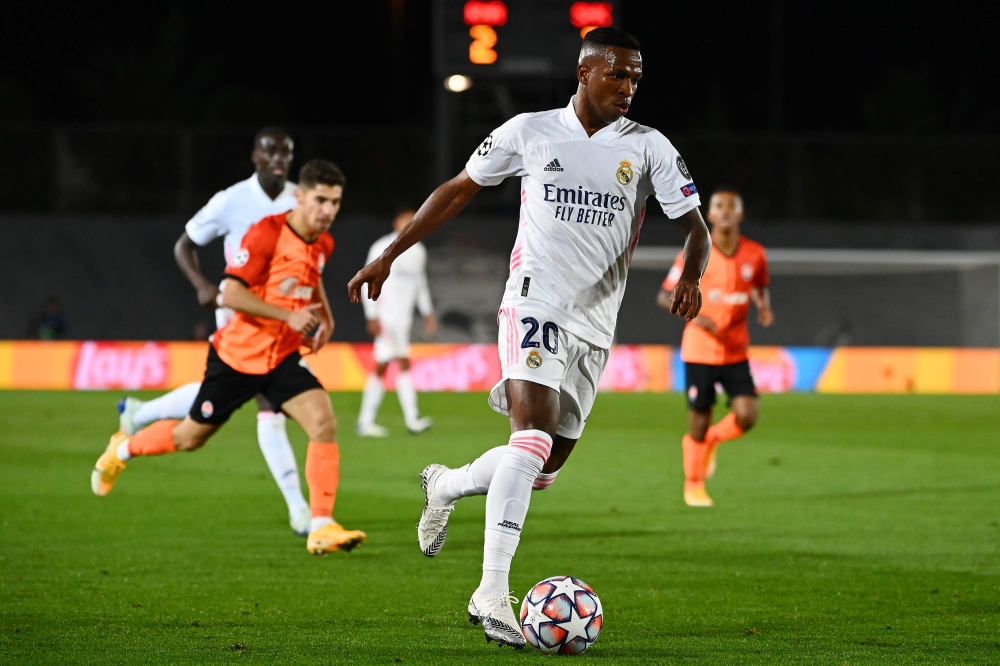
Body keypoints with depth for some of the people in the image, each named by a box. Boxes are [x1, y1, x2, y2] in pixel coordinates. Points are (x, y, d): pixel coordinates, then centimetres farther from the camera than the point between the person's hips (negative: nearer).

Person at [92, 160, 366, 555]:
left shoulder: (322, 244, 2)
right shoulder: (266, 234, -22)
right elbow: (231, 294, -27)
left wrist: (325, 317, 11)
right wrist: (289, 316, -31)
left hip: (283, 358, 5)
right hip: (238, 355, -5)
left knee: (324, 423, -18)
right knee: (191, 437, 12)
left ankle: (321, 527, -17)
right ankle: (123, 449, 43)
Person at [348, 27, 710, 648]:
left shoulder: (648, 147, 5)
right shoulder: (530, 131, 3)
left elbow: (695, 226, 3)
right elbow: (458, 189, 13)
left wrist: (691, 276, -20)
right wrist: (390, 255, 10)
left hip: (594, 326, 4)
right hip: (534, 302, -4)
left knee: (545, 468, 8)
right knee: (534, 438, -24)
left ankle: (446, 485, 39)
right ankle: (493, 592, -27)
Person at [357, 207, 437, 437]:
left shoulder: (418, 250, 14)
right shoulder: (383, 248, -8)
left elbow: (420, 283, 24)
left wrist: (427, 312, 17)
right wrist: (372, 317, -14)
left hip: (404, 315, 7)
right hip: (386, 314, -7)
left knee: (381, 367, 7)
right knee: (403, 363, -14)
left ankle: (365, 422, 9)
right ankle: (412, 419, -16)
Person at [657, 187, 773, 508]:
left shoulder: (754, 254, 0)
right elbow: (664, 296, -4)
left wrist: (764, 306, -3)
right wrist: (695, 315, -20)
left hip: (736, 351, 3)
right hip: (700, 351, -3)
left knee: (746, 416, -12)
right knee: (700, 419, 1)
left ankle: (711, 439, 22)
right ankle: (693, 485, 23)